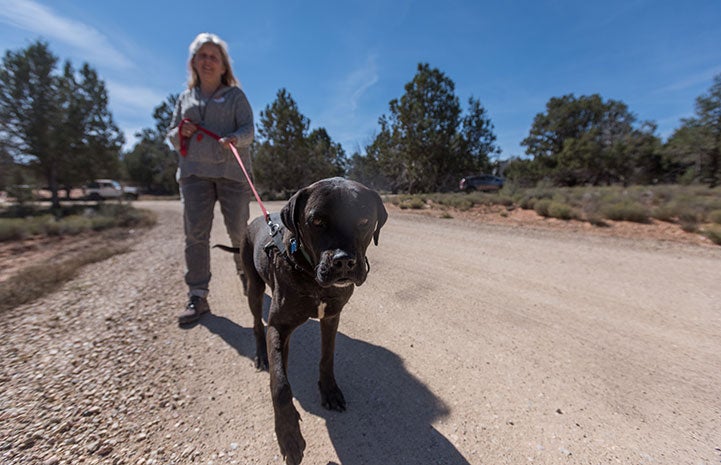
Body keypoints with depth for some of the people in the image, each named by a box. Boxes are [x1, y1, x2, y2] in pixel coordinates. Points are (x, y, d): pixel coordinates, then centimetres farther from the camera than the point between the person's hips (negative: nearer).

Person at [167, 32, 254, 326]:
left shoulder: (235, 95, 12)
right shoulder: (185, 98, 22)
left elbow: (248, 128, -3)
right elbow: (171, 136, 23)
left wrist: (234, 139, -25)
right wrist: (181, 132, 0)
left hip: (231, 170, -2)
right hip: (194, 171, 3)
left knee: (239, 229, -1)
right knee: (195, 233, -7)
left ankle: (246, 274, 23)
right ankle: (197, 297, -3)